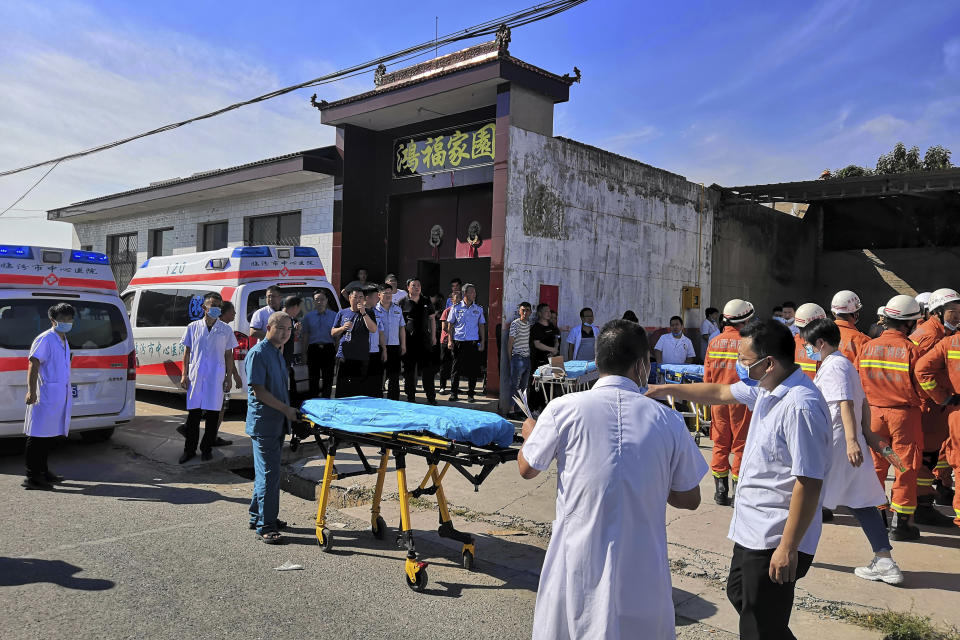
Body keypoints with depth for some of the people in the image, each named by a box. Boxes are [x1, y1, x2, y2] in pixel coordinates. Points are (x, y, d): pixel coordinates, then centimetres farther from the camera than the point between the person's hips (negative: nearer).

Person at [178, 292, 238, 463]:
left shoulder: (225, 330, 6)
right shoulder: (193, 327, 7)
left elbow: (229, 356, 8)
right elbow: (187, 352, 9)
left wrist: (228, 378, 2)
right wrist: (184, 375, 2)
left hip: (216, 377, 0)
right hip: (196, 375, 0)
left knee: (213, 413, 3)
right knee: (193, 412, 2)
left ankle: (207, 448, 16)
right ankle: (189, 449, 13)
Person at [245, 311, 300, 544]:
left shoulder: (278, 353, 15)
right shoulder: (258, 353, -14)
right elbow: (258, 390, -20)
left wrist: (290, 409, 15)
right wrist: (286, 409, -19)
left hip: (277, 423, 9)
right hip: (263, 423, -9)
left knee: (268, 472, 16)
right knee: (269, 474, -6)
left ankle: (258, 515, 29)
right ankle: (265, 527, 1)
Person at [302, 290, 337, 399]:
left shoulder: (334, 315, 6)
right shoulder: (308, 316, 10)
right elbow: (305, 336, 11)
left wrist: (337, 352, 0)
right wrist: (304, 353, 5)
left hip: (328, 349, -1)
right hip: (313, 349, 1)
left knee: (328, 379, 0)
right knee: (313, 379, 3)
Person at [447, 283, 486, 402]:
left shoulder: (479, 309, 8)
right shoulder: (456, 308, 4)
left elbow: (482, 326, 11)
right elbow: (451, 325, 7)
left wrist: (482, 342, 5)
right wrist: (450, 340, -1)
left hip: (474, 343, 1)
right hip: (459, 342, -1)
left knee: (473, 370, 2)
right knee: (456, 368, 1)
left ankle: (470, 394, 11)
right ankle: (453, 393, 11)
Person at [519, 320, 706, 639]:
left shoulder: (564, 409, -10)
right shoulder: (669, 421, -6)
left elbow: (527, 469, 3)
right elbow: (690, 499, 4)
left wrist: (530, 434, 24)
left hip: (578, 566, -1)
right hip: (643, 572, 1)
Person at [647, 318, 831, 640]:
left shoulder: (800, 406, -28)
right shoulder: (765, 388, 3)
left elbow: (809, 482, -28)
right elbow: (720, 393, 19)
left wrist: (788, 548, -25)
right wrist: (664, 390, 19)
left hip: (776, 539, -10)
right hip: (752, 529, 10)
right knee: (739, 594, 28)